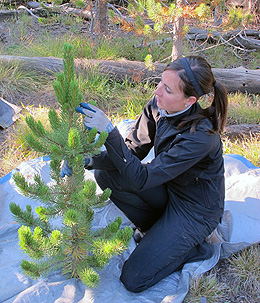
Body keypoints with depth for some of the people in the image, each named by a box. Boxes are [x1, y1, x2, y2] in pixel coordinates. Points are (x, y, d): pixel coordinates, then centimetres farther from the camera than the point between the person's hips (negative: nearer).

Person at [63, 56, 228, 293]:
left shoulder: (201, 136, -35)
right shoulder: (158, 105, -14)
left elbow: (141, 178, -33)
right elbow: (133, 151, -6)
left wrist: (109, 132, -38)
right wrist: (88, 159, -20)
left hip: (196, 210, -7)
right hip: (167, 190, 7)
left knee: (134, 280, -11)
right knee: (105, 174, -10)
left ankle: (196, 248, 8)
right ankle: (156, 228, 7)